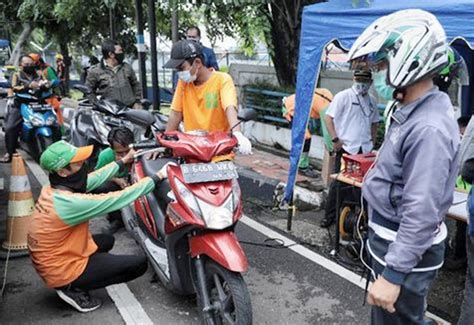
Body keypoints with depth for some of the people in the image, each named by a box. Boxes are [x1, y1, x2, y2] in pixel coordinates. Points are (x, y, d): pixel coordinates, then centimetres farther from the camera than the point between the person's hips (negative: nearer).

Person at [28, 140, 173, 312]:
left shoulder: (50, 190, -5)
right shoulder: (70, 202, -31)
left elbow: (94, 178, 5)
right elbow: (117, 199, -26)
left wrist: (124, 161, 14)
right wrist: (158, 177, -20)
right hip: (63, 272, -9)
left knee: (107, 240, 29)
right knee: (139, 264, -5)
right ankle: (73, 288, -2)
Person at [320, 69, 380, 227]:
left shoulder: (372, 100, 11)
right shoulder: (343, 96, -6)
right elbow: (329, 118, -7)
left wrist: (372, 141, 13)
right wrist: (335, 139, -13)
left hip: (365, 149, 5)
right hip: (346, 148, -5)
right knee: (339, 182, 0)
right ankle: (329, 215, 11)